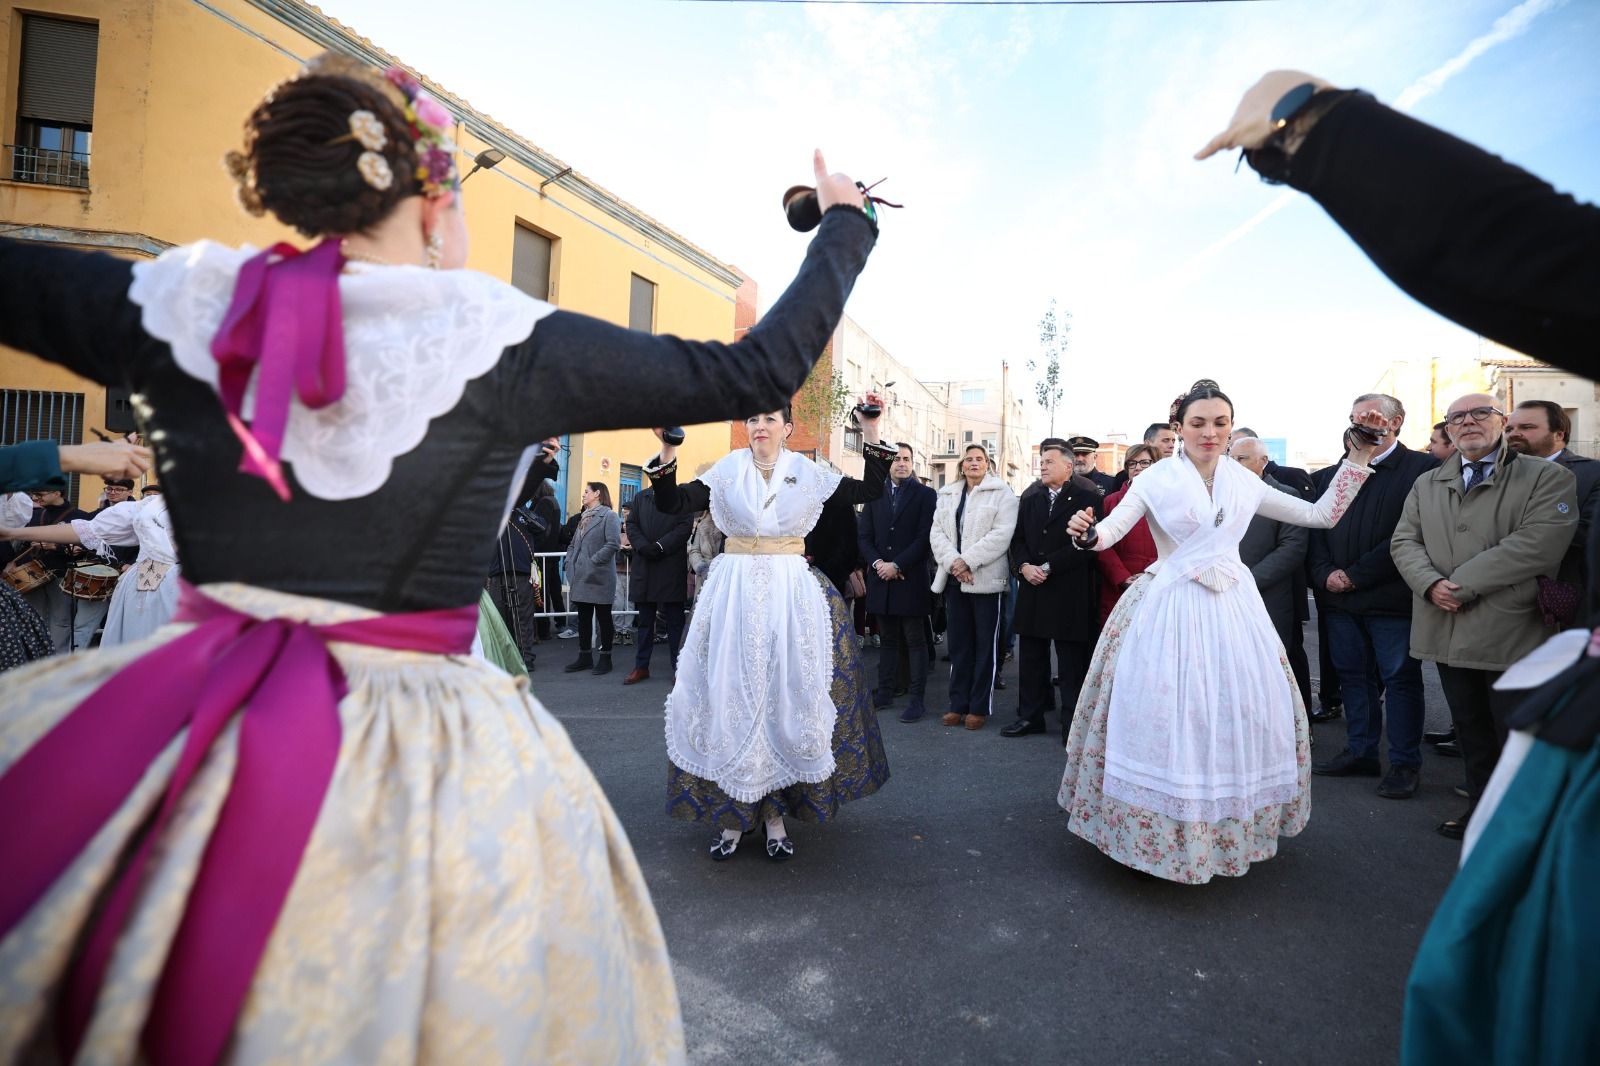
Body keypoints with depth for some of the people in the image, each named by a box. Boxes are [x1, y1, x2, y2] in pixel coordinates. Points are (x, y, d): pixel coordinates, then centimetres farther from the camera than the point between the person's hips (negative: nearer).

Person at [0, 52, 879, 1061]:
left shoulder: (185, 308, -3)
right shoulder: (508, 341, -12)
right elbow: (758, 371, -7)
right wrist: (842, 223, 9)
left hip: (184, 731, 3)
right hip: (418, 761, -2)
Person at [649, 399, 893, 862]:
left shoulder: (807, 473, 5)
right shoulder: (727, 471, 4)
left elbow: (870, 490, 4)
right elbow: (672, 503, -2)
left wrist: (871, 436, -4)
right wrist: (667, 452, -13)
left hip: (791, 594, 0)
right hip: (735, 592, 0)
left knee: (786, 694, 2)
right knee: (732, 693, 2)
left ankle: (774, 811, 16)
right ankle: (732, 811, 15)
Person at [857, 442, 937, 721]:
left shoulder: (925, 495, 0)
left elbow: (925, 538, -9)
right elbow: (863, 536, 8)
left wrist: (897, 565, -14)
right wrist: (877, 562, -8)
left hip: (911, 579, -4)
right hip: (881, 579, 4)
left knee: (915, 641, 2)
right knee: (887, 640, 13)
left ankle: (918, 699, 7)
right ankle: (885, 692, 22)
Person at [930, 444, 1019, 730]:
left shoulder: (1002, 493, 0)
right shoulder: (947, 495, 14)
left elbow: (1001, 534, -12)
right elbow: (937, 533, 5)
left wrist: (968, 561, -17)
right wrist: (953, 562, -11)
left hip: (986, 579, -4)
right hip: (954, 579, 4)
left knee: (985, 645, 2)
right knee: (957, 644, 9)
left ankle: (979, 706, 10)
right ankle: (958, 703, 17)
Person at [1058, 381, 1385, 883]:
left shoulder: (1244, 483, 8)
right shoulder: (1156, 481, -4)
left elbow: (1321, 514, 13)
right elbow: (1111, 528, -14)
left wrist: (1359, 458, 7)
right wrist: (1088, 532, -36)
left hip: (1233, 608, 4)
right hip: (1172, 610, -4)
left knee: (1236, 714, 8)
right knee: (1170, 716, -2)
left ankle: (1230, 826, 27)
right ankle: (1165, 829, 15)